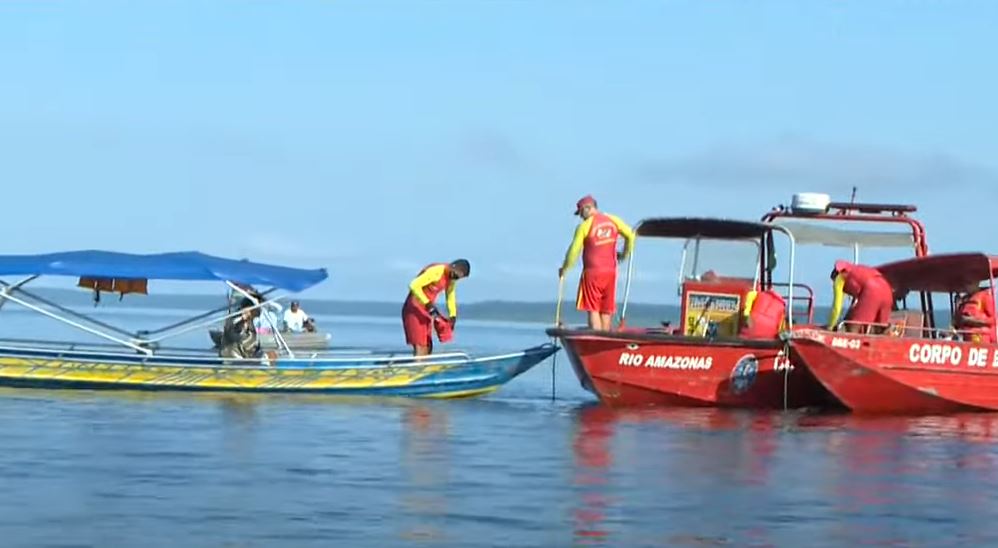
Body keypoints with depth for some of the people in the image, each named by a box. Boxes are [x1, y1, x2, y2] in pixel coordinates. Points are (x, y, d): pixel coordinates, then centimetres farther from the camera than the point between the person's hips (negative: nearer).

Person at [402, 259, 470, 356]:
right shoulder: (436, 271, -23)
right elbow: (414, 285, -29)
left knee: (428, 348, 8)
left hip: (426, 311, 9)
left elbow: (451, 297, 16)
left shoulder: (451, 278, 5)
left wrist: (452, 315, 4)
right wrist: (427, 303, -32)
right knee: (420, 348, -16)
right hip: (414, 309, -9)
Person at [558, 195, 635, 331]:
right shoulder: (613, 220, 5)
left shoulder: (585, 226, -8)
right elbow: (630, 235, 4)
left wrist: (564, 269, 6)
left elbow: (574, 251, -8)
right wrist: (624, 254, 20)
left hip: (592, 272, -4)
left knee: (593, 310, -1)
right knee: (606, 311, 9)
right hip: (610, 271, 4)